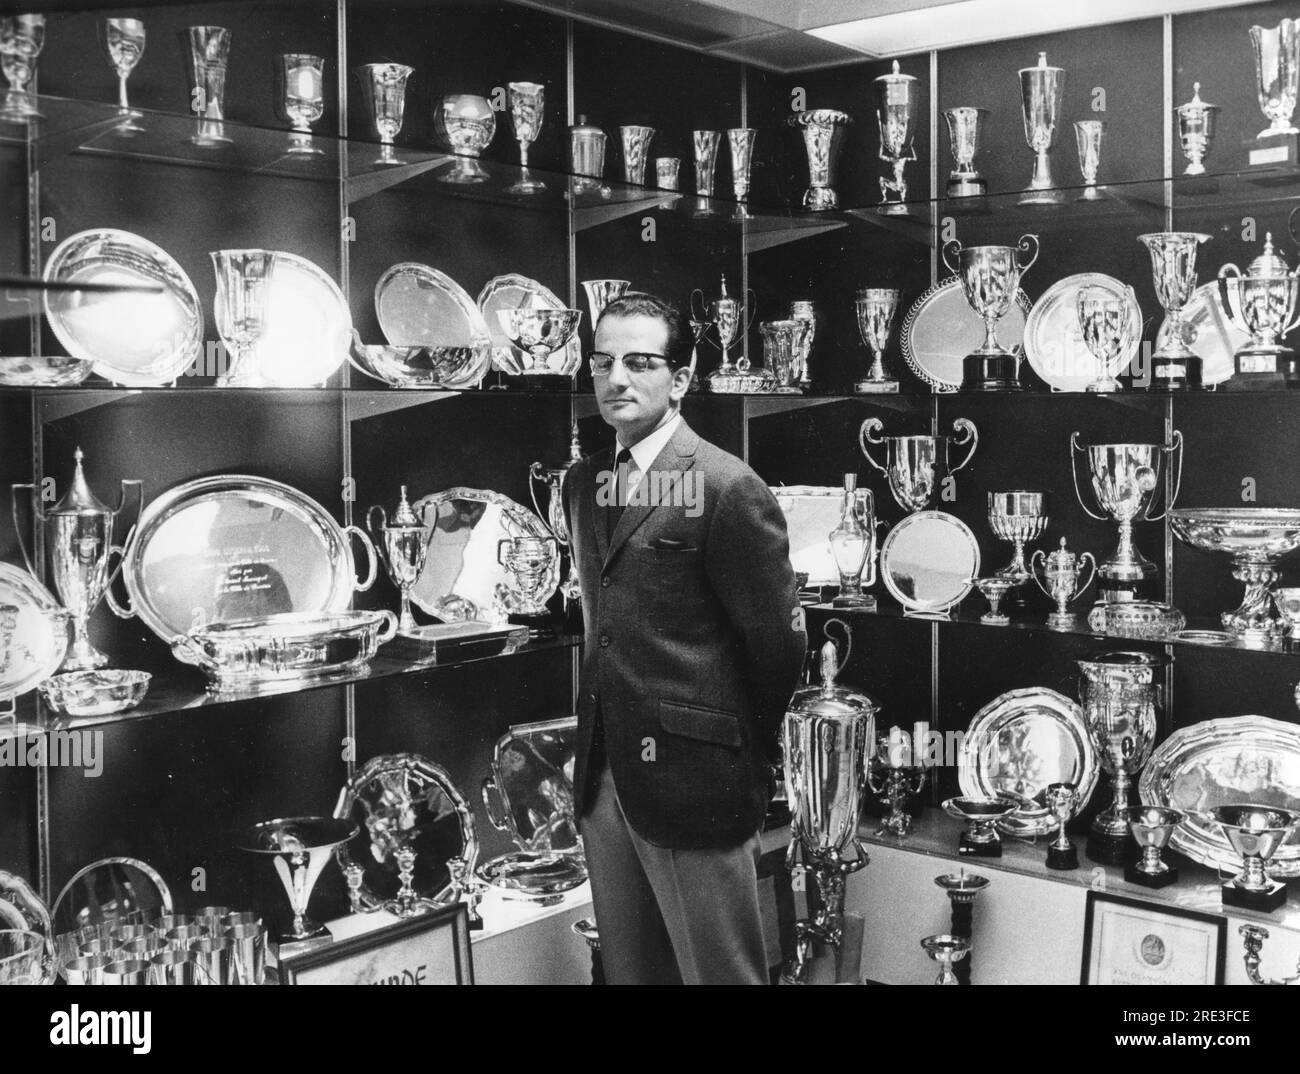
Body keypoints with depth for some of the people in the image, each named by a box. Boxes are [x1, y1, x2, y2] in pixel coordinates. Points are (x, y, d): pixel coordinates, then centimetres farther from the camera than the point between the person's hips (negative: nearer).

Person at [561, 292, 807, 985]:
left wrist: (745, 757, 1)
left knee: (720, 971, 5)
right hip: (602, 778, 7)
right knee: (627, 967, 18)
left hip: (692, 781, -7)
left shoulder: (729, 489, -13)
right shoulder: (581, 484, 10)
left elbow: (778, 640, -10)